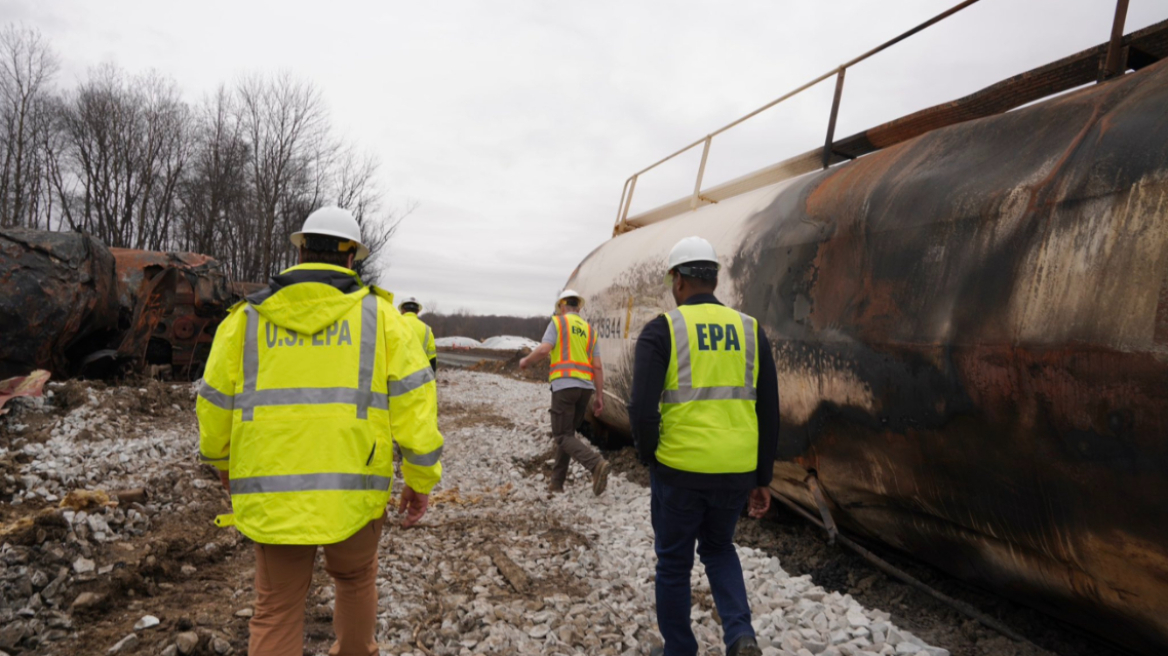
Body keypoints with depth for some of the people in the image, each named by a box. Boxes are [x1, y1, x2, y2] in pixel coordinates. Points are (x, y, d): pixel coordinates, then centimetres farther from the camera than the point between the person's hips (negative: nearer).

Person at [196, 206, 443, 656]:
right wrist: (421, 481, 4)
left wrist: (222, 462, 29)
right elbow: (414, 401, -5)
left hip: (272, 496, 1)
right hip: (354, 492, 0)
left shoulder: (248, 317, 5)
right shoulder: (378, 314, 0)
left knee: (276, 610, 14)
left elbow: (215, 405, 10)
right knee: (354, 577, 27)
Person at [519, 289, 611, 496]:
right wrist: (599, 396, 11)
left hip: (564, 386, -6)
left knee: (562, 436, -4)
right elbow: (598, 367, 11)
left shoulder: (558, 322, 3)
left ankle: (597, 464, -27)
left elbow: (544, 349, -12)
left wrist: (526, 360, 7)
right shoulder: (589, 330, 18)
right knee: (567, 432, 17)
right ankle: (557, 482, 20)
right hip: (585, 387, 6)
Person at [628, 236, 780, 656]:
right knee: (718, 547, 27)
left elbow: (642, 410, -17)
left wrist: (651, 460, 2)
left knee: (674, 562, 17)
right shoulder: (750, 330, 5)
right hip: (736, 472, 4)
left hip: (680, 470, -4)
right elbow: (769, 414, 5)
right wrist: (762, 480, 12)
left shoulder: (660, 330, -8)